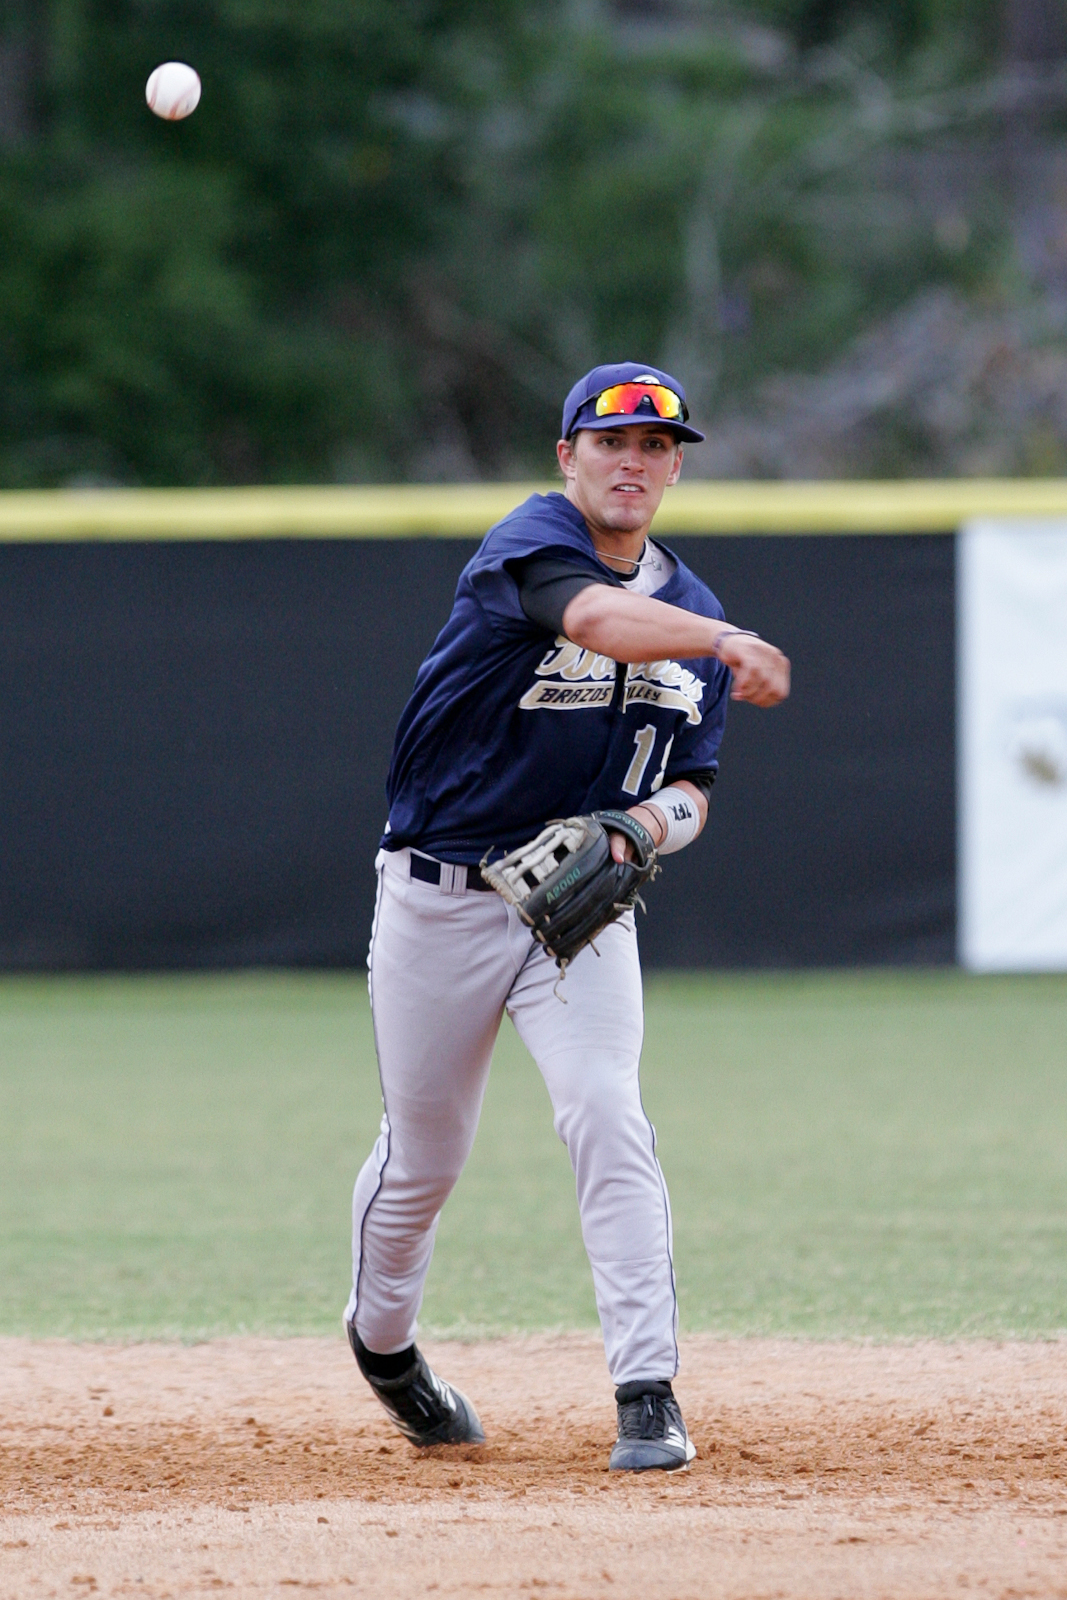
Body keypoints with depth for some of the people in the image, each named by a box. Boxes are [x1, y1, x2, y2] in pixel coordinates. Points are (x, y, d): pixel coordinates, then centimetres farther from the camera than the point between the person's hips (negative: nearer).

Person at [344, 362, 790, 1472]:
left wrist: (659, 818, -17)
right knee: (423, 1153, 8)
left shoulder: (691, 611, 5)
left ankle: (647, 1394, -19)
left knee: (607, 1115, -18)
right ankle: (380, 1337, 38)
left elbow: (692, 787, 8)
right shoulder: (530, 543, -15)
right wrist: (727, 644, -56)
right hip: (439, 900, -3)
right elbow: (594, 614, -38)